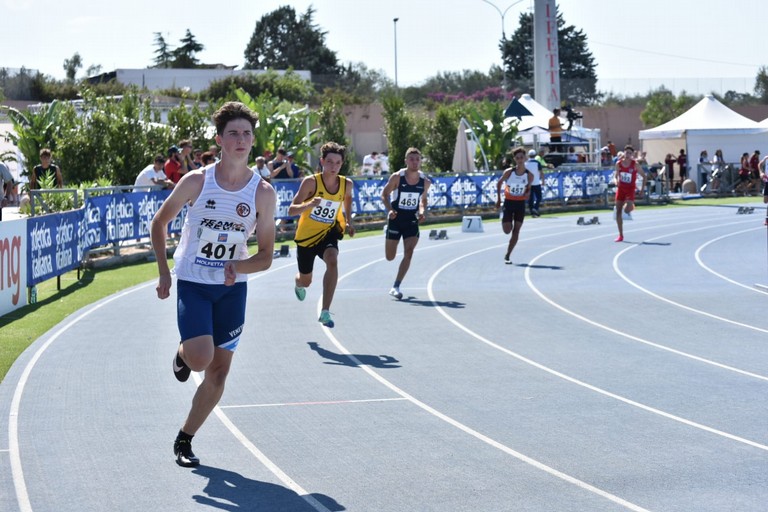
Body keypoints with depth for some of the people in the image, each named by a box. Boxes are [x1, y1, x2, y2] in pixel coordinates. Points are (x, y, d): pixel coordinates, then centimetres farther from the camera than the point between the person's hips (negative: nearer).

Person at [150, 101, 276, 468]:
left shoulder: (263, 192, -8)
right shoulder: (196, 182, -11)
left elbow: (265, 256, -5)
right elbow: (159, 223, 3)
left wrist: (239, 266, -25)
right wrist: (164, 272, -2)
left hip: (232, 288, 2)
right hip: (192, 283, -2)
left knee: (219, 372, 4)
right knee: (200, 358, -22)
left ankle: (184, 440, 21)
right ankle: (182, 353, 16)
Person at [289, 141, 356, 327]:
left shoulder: (347, 184, -9)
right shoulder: (311, 182, -21)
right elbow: (291, 210, -26)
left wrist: (348, 221, 13)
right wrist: (310, 204, -44)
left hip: (328, 233, 1)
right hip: (306, 235, -1)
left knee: (332, 261, -32)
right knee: (306, 281, 15)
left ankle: (325, 312, -29)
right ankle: (298, 284, 58)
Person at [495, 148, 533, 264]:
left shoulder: (529, 175, -8)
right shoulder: (509, 172, -12)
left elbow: (528, 188, 8)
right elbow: (499, 183, 3)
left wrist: (527, 193, -16)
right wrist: (498, 198, 1)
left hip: (520, 204, 1)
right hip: (509, 202, -1)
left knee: (516, 231, -2)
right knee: (507, 230, -4)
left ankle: (507, 255, 7)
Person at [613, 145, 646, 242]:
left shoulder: (635, 165, -8)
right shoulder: (618, 164, 0)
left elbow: (644, 176, 1)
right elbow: (615, 176, 9)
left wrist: (642, 189, -3)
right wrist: (615, 181, -14)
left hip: (630, 189, -3)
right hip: (621, 188, 3)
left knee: (626, 210, -23)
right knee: (618, 212, 0)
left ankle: (631, 207, 18)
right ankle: (620, 235, 9)